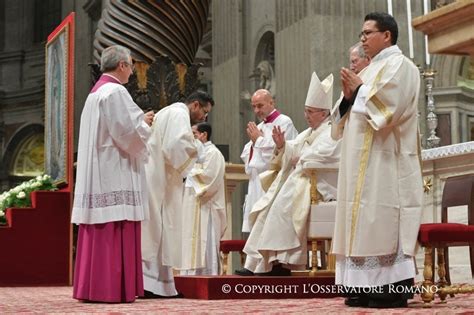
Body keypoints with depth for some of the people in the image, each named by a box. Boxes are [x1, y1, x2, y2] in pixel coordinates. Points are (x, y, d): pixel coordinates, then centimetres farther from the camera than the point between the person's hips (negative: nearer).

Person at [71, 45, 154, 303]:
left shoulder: (95, 93, 19)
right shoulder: (115, 92, -11)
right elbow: (128, 132, -17)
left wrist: (139, 122, 19)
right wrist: (145, 124, 2)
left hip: (96, 175, 10)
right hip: (115, 174, -10)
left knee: (99, 234, 9)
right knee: (116, 233, -8)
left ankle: (92, 287, 11)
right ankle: (112, 288, -8)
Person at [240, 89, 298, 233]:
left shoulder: (284, 122, -4)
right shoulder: (260, 126, 21)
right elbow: (246, 155, 21)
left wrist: (258, 140, -5)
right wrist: (253, 141, 1)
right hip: (257, 185, 8)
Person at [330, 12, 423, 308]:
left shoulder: (399, 65, -4)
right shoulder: (371, 70, 23)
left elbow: (389, 106, -19)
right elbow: (353, 112, 21)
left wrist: (360, 89, -8)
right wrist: (349, 95, 2)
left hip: (385, 160, -9)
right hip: (363, 160, 9)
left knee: (383, 223, -12)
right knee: (366, 223, 5)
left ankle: (392, 290, -10)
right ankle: (368, 287, 5)